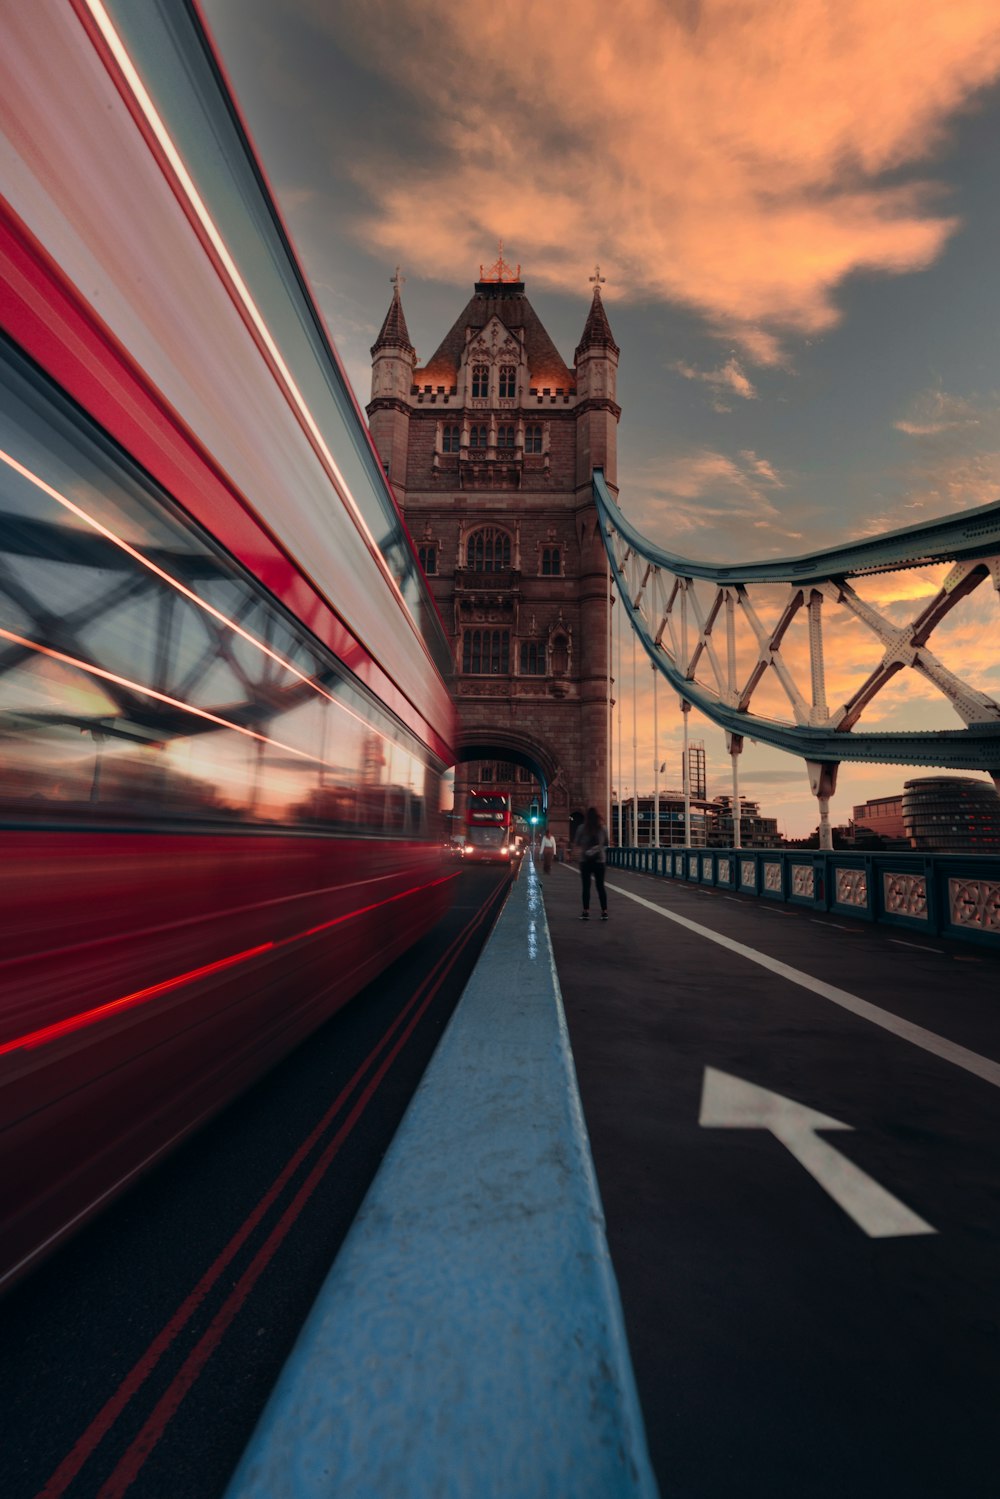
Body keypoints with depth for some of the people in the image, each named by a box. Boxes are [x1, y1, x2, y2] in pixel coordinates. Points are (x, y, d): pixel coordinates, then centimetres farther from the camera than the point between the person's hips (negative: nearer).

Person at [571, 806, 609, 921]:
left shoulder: (582, 828, -8)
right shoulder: (603, 828, -1)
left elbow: (576, 843, -3)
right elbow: (606, 844, 8)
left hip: (585, 860, -2)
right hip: (599, 860, 2)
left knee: (586, 887, 5)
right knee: (600, 886, 9)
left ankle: (586, 912, 4)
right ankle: (604, 912, 8)